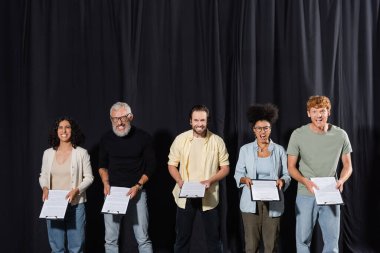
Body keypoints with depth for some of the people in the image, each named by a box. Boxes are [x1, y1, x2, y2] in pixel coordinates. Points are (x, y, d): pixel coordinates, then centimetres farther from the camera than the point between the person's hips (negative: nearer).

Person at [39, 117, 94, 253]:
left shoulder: (81, 153, -3)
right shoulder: (48, 153, 7)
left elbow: (89, 177, 0)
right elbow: (43, 176, 14)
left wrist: (76, 190, -15)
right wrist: (45, 188, -6)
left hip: (75, 205, -2)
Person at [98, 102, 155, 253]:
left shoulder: (143, 137, -3)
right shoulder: (106, 139, 4)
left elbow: (150, 166, 1)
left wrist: (138, 185, -11)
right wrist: (106, 183, -1)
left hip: (137, 191, -2)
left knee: (143, 239, -1)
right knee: (110, 239, 4)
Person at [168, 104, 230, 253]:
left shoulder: (217, 141, -4)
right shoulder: (180, 139, -2)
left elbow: (225, 168, 1)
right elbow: (172, 164, 4)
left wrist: (210, 181, -15)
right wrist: (180, 181, -14)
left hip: (209, 196, 0)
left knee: (213, 237, 9)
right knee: (182, 236, 10)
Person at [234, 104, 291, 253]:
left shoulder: (279, 150, 4)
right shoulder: (245, 149, 4)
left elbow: (286, 175, 5)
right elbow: (238, 174, 6)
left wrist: (281, 181, -16)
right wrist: (245, 179, -15)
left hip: (273, 202, 0)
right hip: (251, 202, 0)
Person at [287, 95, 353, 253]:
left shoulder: (340, 135, -3)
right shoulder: (298, 135, -7)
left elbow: (347, 166, 7)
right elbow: (291, 167, -2)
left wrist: (341, 180, -14)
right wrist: (306, 181, -20)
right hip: (305, 196, -1)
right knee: (303, 240, 8)